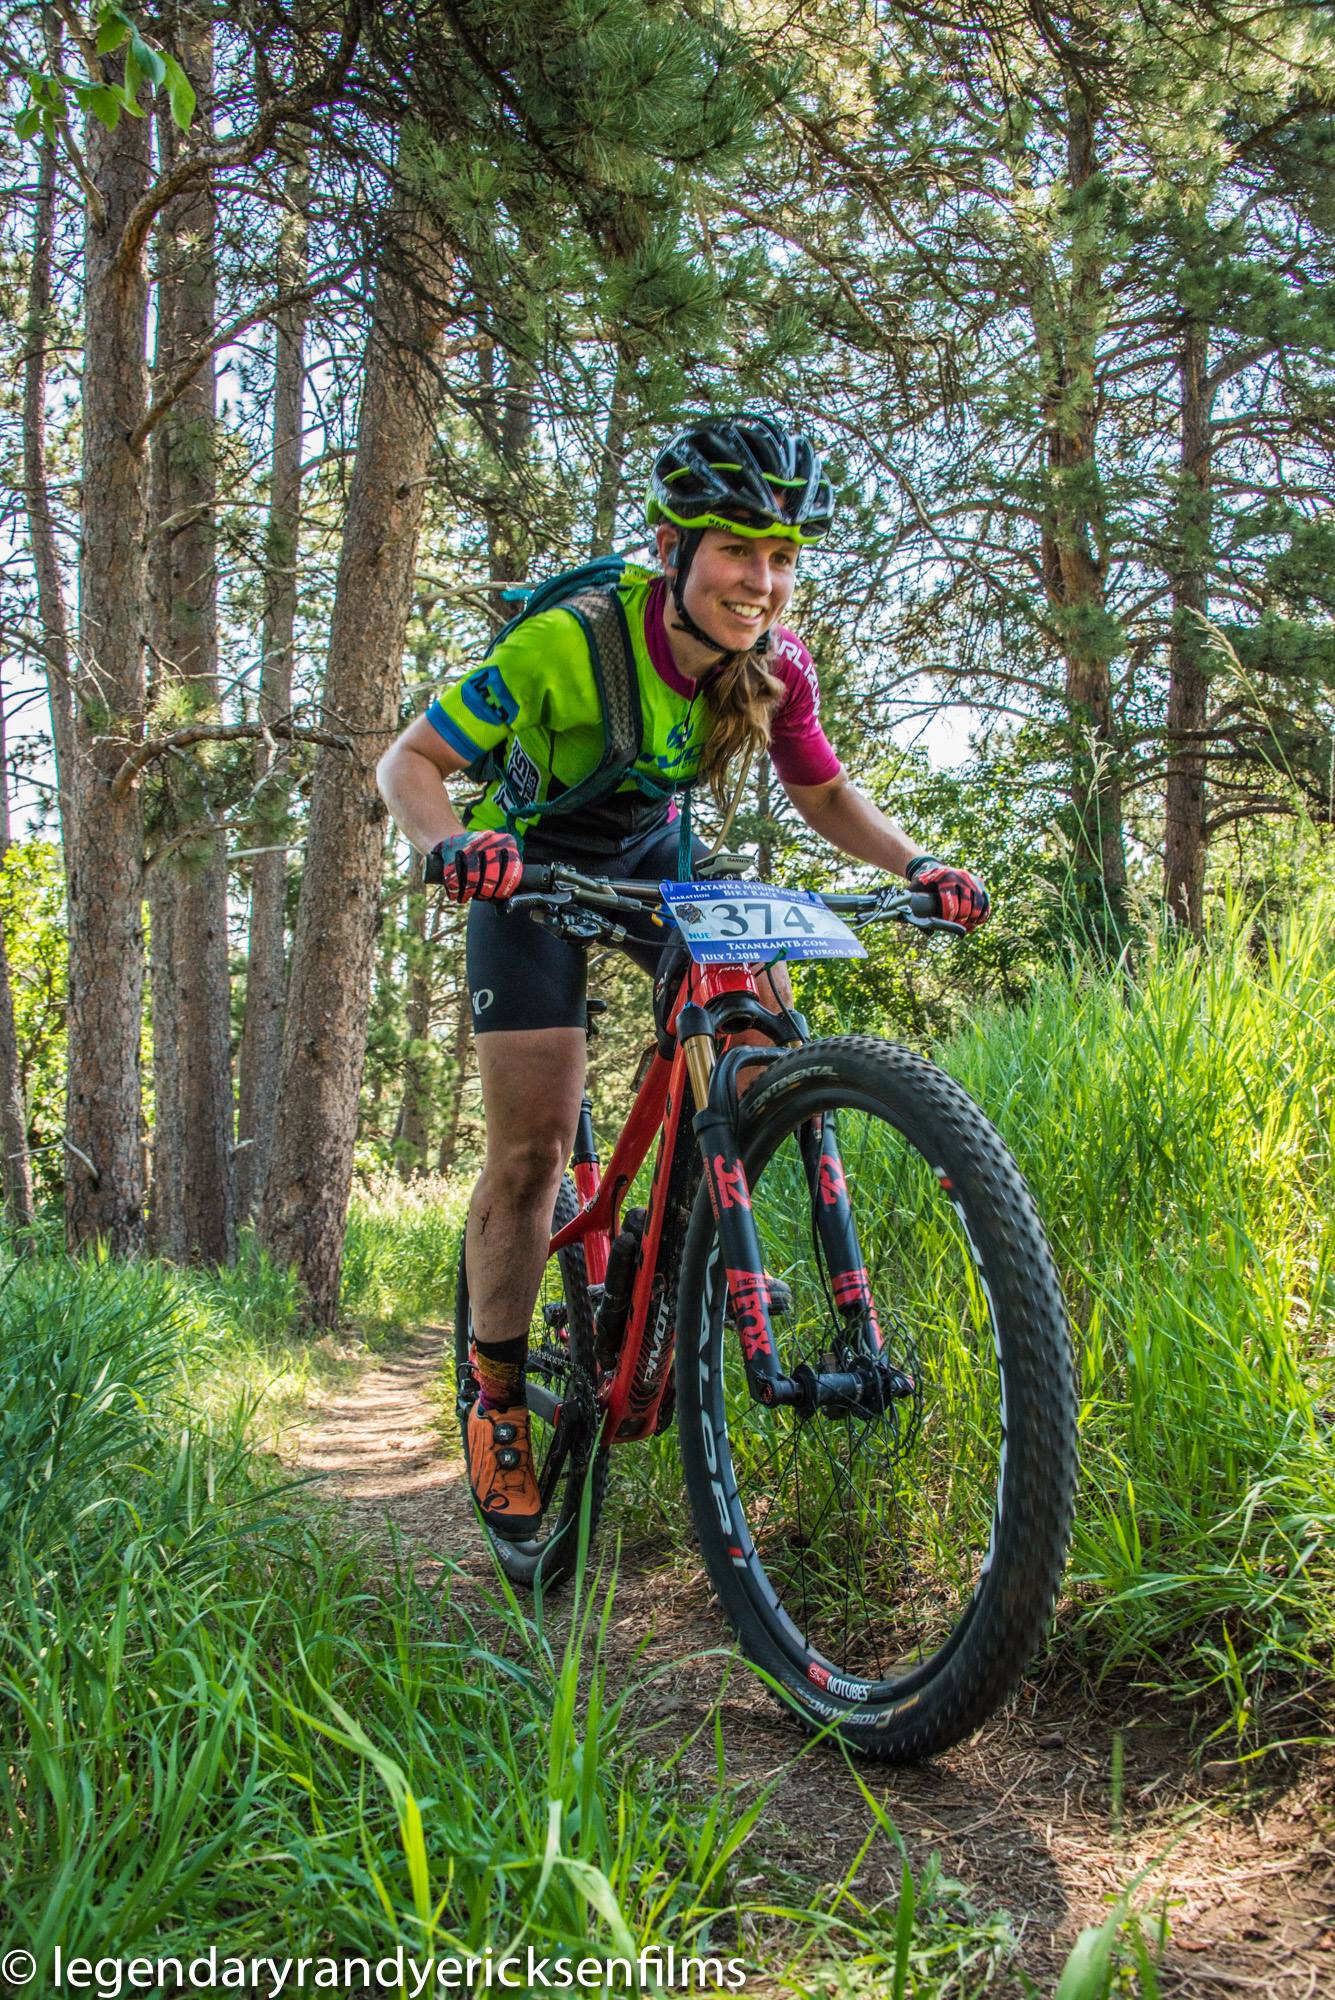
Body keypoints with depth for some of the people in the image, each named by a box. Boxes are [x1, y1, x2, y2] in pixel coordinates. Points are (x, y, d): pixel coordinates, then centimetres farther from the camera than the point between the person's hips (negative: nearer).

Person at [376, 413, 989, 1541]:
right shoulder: (568, 643, -31)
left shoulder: (774, 666, -17)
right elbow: (410, 760, -24)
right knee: (532, 1148, -10)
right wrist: (447, 843, -46)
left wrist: (911, 865, -19)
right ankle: (498, 1402, 8)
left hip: (651, 856, 4)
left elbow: (824, 793, -1)